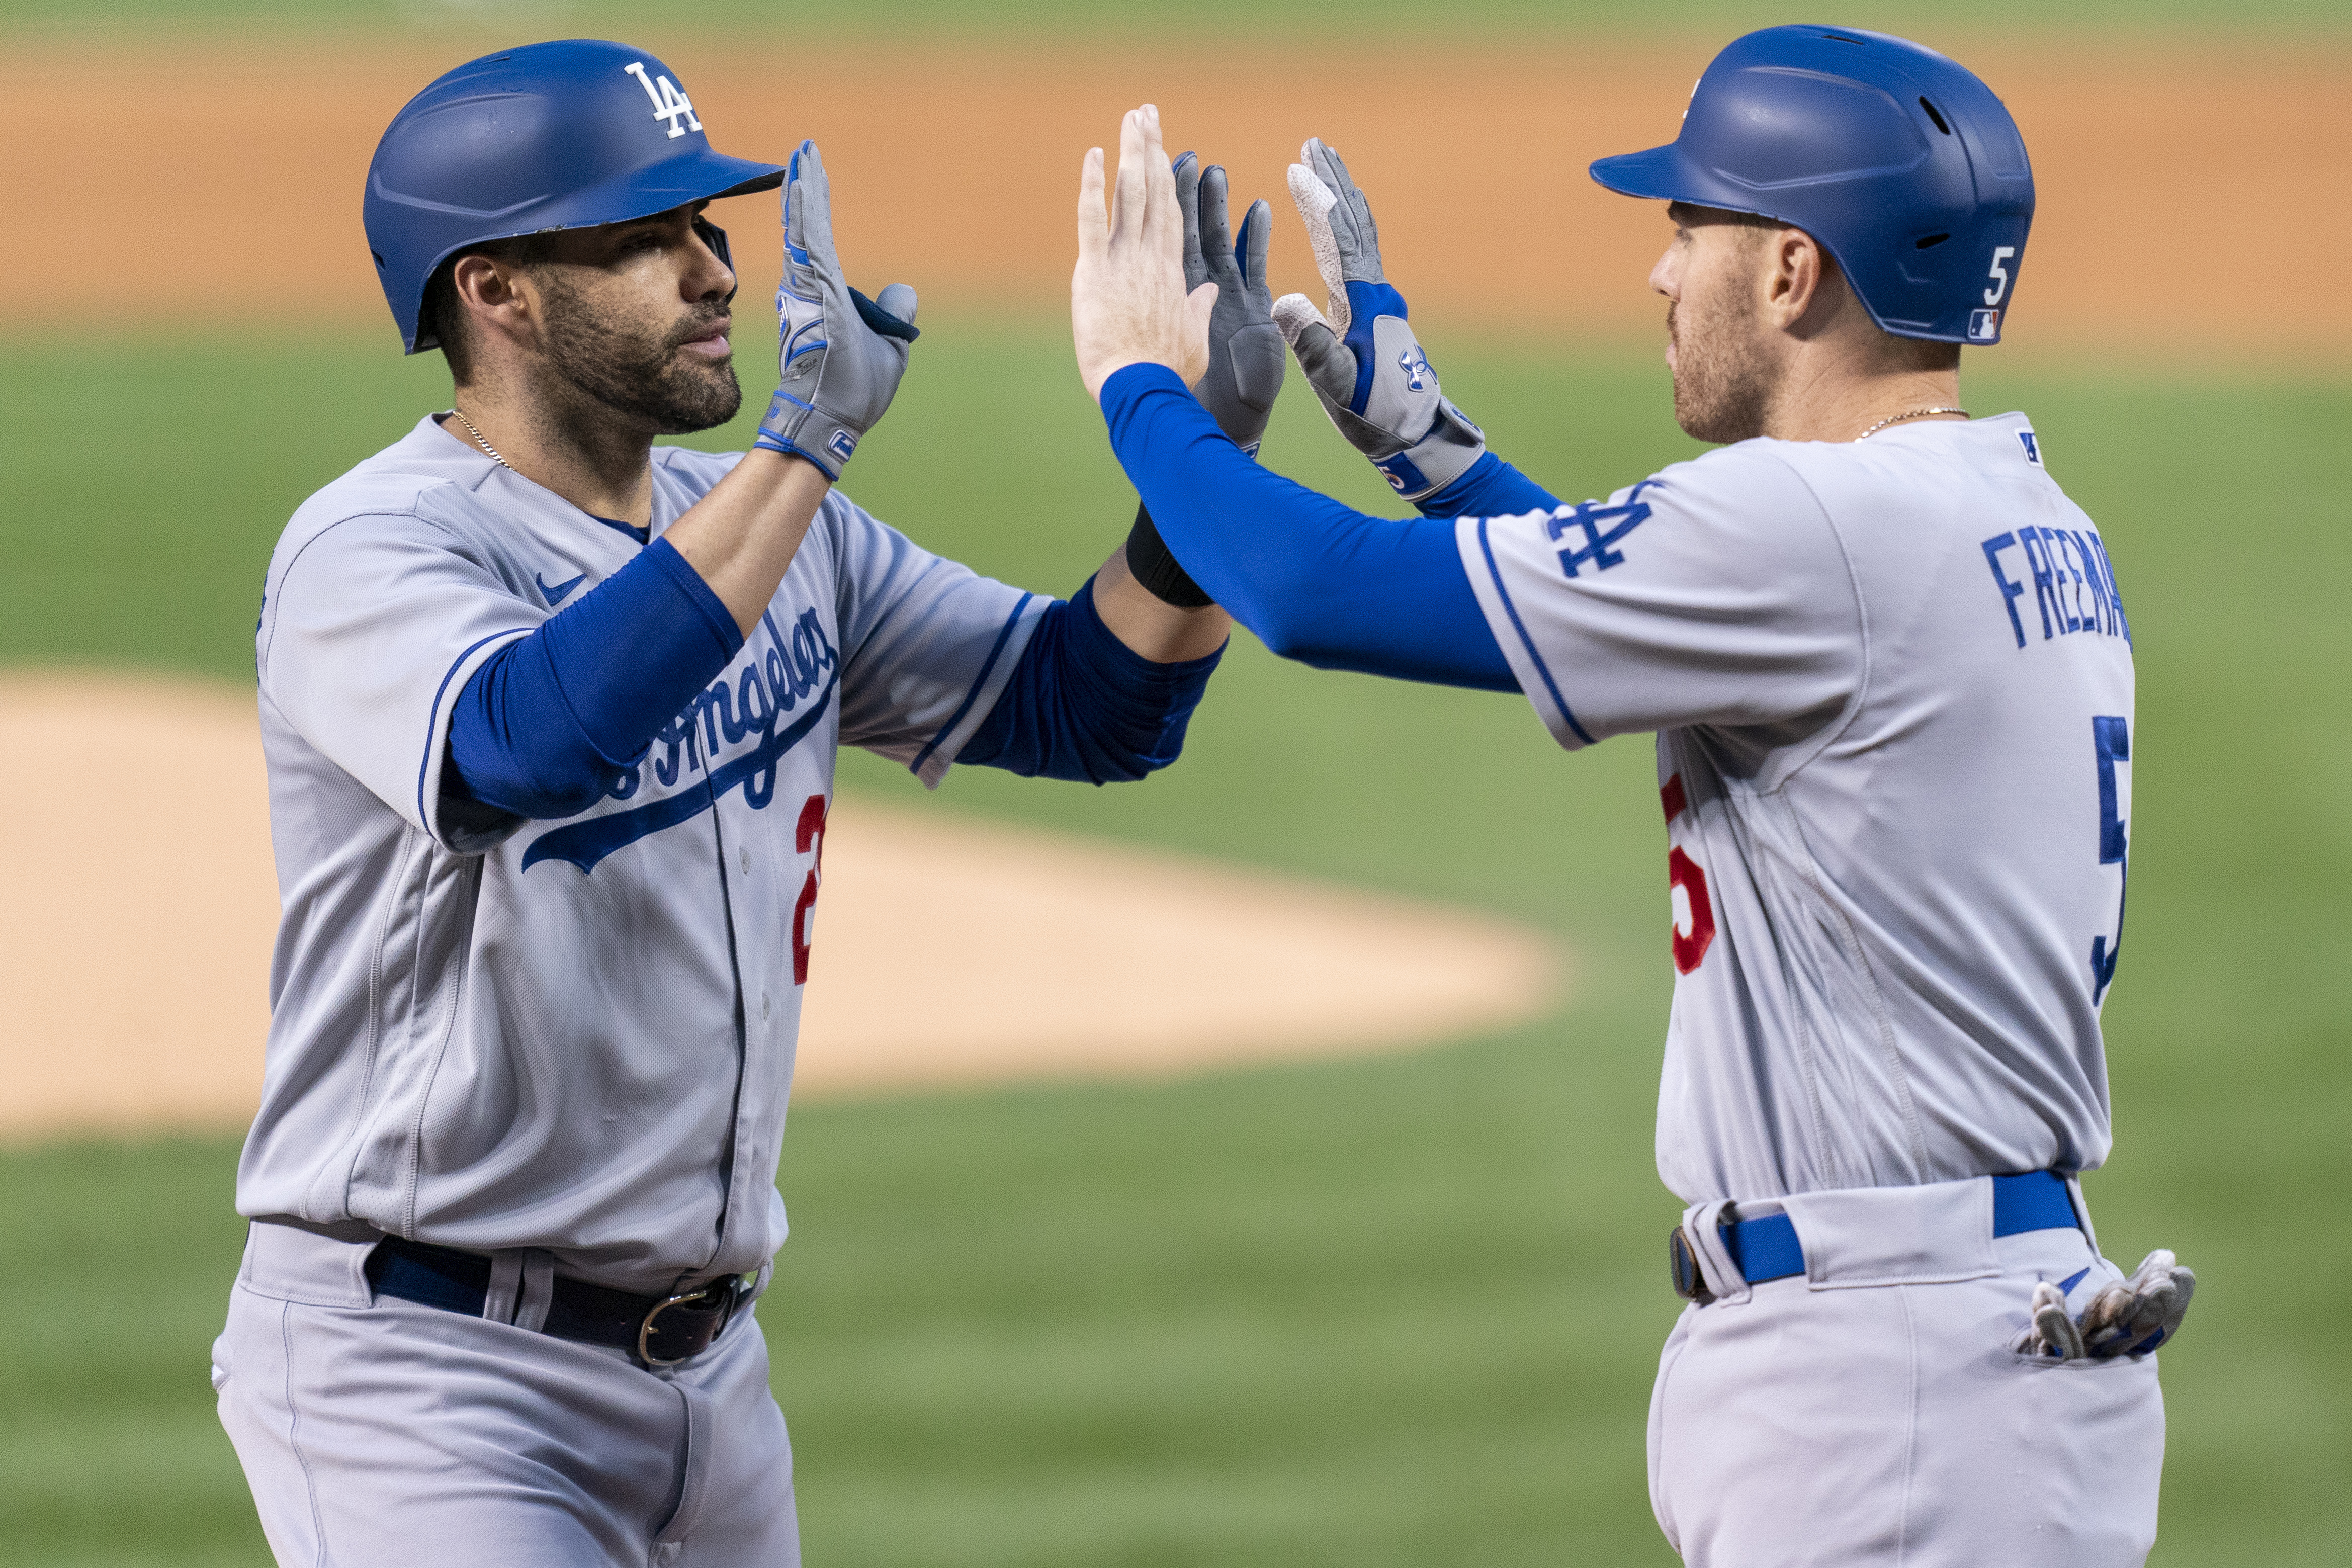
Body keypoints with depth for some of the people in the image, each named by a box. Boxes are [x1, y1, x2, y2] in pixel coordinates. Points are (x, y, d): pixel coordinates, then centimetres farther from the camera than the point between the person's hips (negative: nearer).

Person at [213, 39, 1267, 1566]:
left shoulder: (783, 526, 10)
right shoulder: (373, 554, -15)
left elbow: (1091, 703, 11)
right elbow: (530, 745, -36)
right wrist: (806, 440, -34)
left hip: (708, 1367, 8)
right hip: (422, 1369, -8)